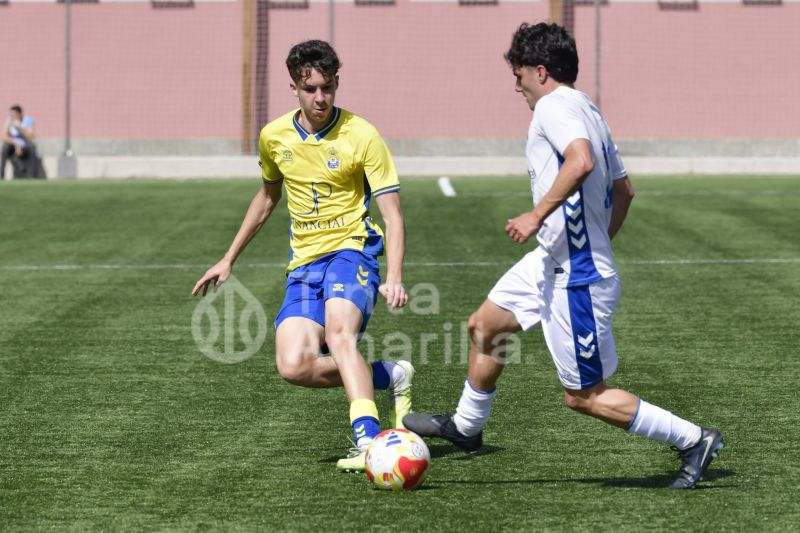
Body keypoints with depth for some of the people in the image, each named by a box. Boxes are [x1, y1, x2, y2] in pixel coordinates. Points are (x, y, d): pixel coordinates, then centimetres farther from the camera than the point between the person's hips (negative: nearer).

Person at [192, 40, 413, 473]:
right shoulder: (274, 137, 7)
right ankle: (389, 377, 5)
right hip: (304, 263, 5)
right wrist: (228, 260, 27)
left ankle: (368, 440, -43)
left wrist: (394, 279, -26)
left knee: (339, 334, -35)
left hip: (351, 249, -5)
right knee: (295, 367, -16)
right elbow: (267, 197, 26)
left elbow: (393, 216, -11)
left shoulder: (361, 136, -8)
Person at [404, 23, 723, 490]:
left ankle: (694, 440, 6)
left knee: (584, 396, 0)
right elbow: (623, 189, 19)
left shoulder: (555, 105, -16)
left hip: (576, 278, -10)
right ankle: (466, 426, 40)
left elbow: (581, 160, -35)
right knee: (485, 325, 21)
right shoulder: (590, 113, 12)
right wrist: (600, 243, 29)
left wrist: (536, 216, -29)